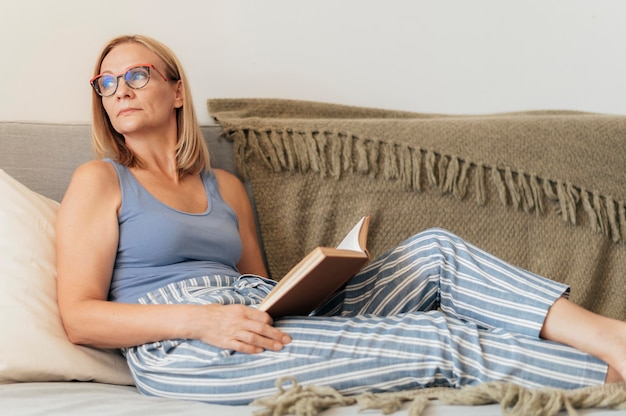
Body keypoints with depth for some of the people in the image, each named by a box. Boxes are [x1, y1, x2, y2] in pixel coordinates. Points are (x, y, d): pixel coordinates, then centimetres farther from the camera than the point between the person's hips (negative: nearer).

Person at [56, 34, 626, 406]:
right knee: (439, 337, -18)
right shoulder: (99, 181, 5)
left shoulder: (225, 187, 22)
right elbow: (78, 317, -5)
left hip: (263, 326, 6)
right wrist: (198, 319, -19)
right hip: (182, 352, -6)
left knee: (434, 253, -9)